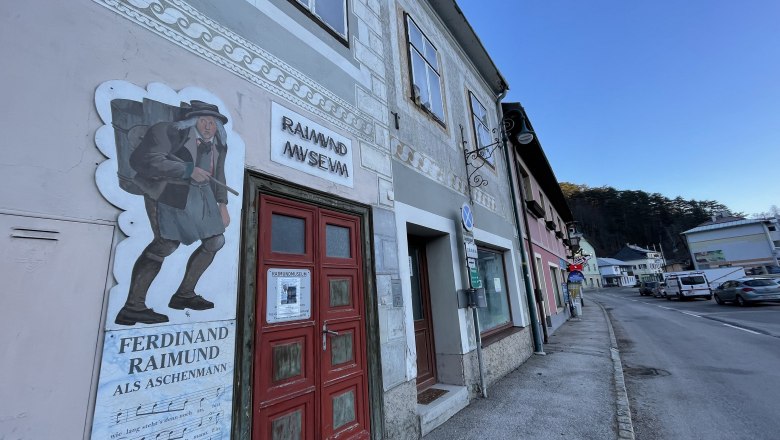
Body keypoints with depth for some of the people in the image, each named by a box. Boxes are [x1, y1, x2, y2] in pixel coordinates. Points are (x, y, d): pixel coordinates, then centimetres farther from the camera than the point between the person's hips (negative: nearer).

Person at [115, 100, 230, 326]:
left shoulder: (218, 146, 14)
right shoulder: (171, 132, -4)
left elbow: (218, 177, 21)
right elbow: (147, 159, -15)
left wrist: (222, 205, 13)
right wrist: (188, 170, -19)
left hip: (200, 196, 7)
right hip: (169, 193, -7)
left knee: (215, 240, 3)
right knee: (167, 242, -20)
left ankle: (184, 294, 13)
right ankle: (132, 307, -12)